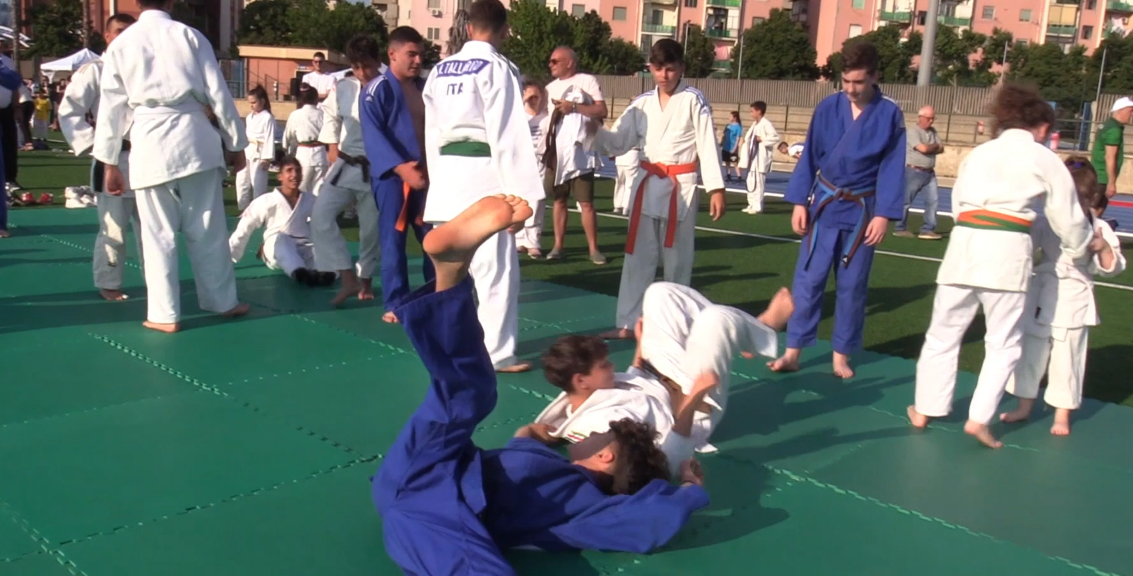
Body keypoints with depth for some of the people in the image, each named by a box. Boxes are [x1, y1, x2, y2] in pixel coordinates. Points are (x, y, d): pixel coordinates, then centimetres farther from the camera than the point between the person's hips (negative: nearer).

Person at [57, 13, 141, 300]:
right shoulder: (93, 71, -4)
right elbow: (68, 112, -6)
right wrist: (94, 144, -14)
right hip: (113, 161, -4)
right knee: (113, 229, -1)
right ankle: (108, 283, 12)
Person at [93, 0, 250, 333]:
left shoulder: (120, 44, 6)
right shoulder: (190, 36, 5)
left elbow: (111, 107, 7)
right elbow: (219, 94, 3)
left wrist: (110, 163, 14)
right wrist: (236, 144, 12)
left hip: (149, 143, 0)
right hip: (193, 137, 1)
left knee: (158, 234, 5)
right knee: (208, 228, 11)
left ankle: (165, 314, 9)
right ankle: (223, 301, 21)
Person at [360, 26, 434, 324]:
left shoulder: (426, 88, 13)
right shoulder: (377, 89, -5)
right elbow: (373, 136, -14)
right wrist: (401, 167, -24)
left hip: (426, 175, 6)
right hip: (391, 177, -6)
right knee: (394, 240, -1)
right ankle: (396, 304, 8)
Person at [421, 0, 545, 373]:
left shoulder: (440, 70, 12)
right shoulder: (496, 68, -8)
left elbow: (431, 131, 16)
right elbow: (508, 134, -12)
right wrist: (522, 189, -10)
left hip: (446, 173, 7)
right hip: (483, 174, -7)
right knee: (497, 268, -1)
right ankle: (498, 353, 4)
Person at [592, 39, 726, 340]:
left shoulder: (694, 100, -5)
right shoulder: (642, 103, 7)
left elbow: (708, 145, -7)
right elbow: (618, 143, 4)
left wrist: (716, 188, -12)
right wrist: (596, 130, -16)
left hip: (681, 188, -4)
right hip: (647, 185, 4)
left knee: (678, 259, 7)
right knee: (638, 257, 7)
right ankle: (627, 323, 14)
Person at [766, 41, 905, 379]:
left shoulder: (890, 115, -5)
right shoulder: (828, 108, -1)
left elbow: (892, 169, -6)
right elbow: (809, 157, 2)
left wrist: (883, 214, -12)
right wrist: (799, 202, -3)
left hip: (862, 211, -1)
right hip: (823, 205, 1)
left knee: (852, 285, 8)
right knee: (808, 280, 1)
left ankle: (841, 355, 21)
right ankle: (793, 352, 7)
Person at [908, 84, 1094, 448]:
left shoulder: (978, 152, 20)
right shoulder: (1046, 160, 9)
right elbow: (1068, 218, 13)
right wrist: (1081, 250, 31)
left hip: (964, 243, 4)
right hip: (1007, 250, -3)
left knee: (944, 332, 15)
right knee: (1004, 343, 9)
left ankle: (925, 409, 24)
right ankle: (979, 417, 4)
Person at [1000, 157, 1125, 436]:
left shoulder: (1100, 229, -6)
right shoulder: (1047, 222, -2)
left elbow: (1113, 268, -4)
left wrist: (1104, 249, -22)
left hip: (1074, 300, -2)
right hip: (1042, 295, 2)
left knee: (1067, 357, 5)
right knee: (1030, 350, 12)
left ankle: (1062, 415, 22)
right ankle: (1025, 405, 29)